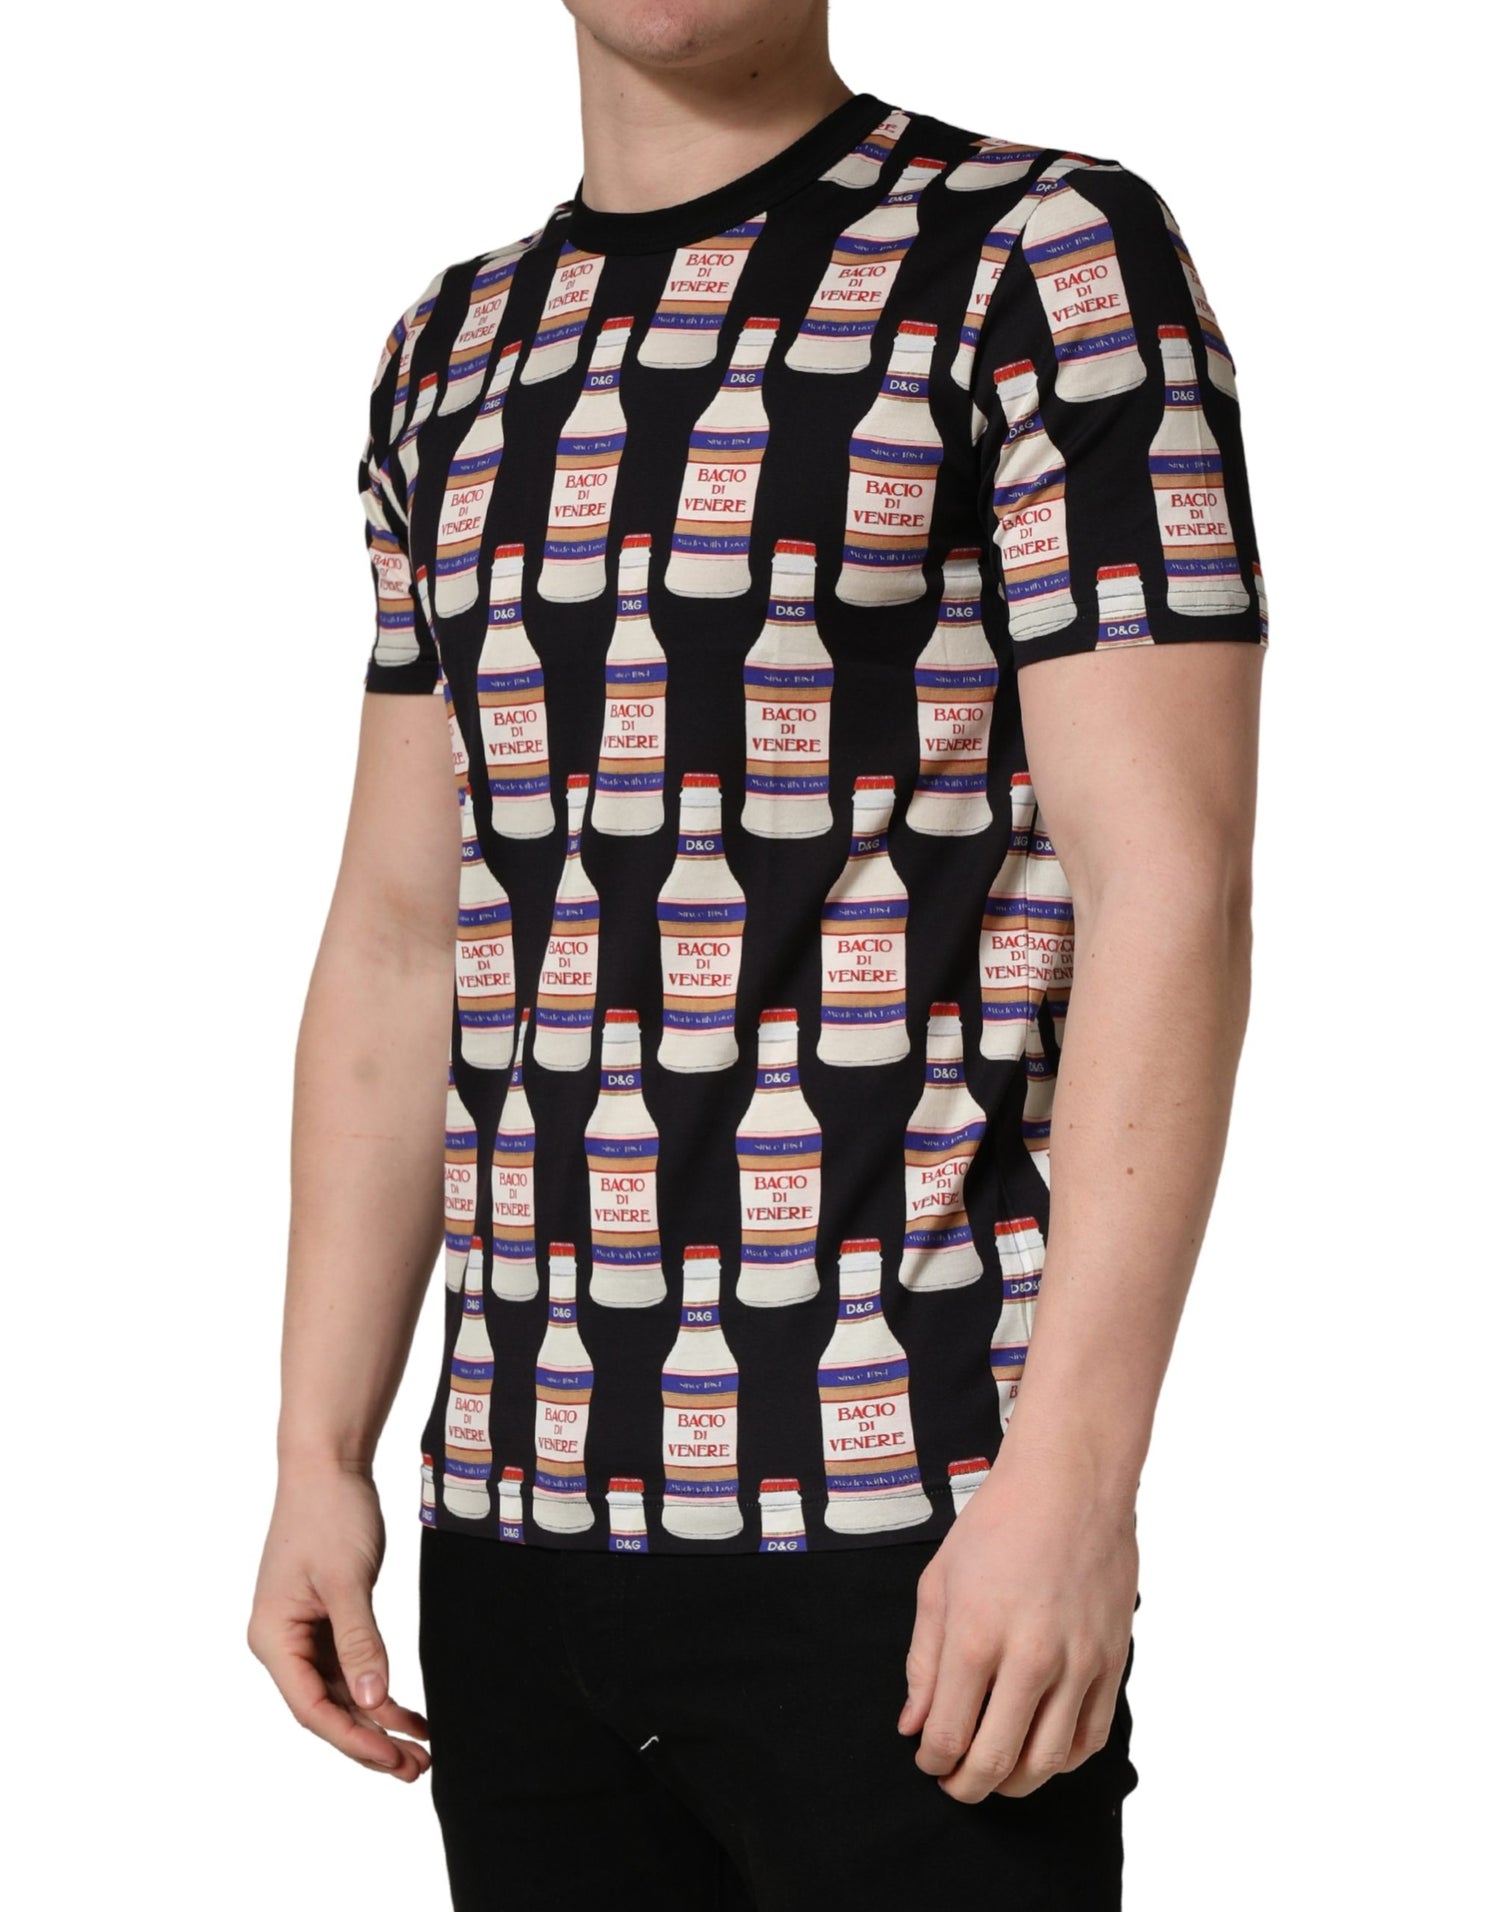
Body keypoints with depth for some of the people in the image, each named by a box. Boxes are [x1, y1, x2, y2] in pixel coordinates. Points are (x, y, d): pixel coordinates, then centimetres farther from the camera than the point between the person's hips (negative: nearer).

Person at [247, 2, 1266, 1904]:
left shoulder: (1046, 259, -3)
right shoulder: (455, 350, 15)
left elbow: (1167, 890, -11)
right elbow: (395, 945, 16)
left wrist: (1072, 1479, -18)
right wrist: (319, 1454, 9)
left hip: (895, 1533, -5)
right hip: (516, 1522, 6)